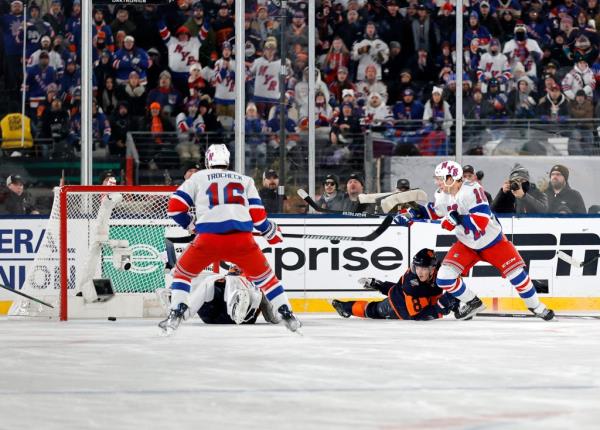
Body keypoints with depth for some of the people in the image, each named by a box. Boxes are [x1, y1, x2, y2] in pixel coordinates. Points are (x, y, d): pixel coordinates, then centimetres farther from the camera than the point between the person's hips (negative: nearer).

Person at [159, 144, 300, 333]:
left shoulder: (198, 178, 19)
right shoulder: (245, 180, 22)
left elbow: (175, 207, 13)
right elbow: (257, 215, 13)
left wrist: (191, 224, 30)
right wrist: (272, 232, 31)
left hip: (209, 238, -1)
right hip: (241, 239, 1)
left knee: (183, 272, 20)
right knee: (263, 275, 21)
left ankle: (176, 314, 4)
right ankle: (287, 315, 15)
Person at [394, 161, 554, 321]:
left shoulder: (471, 191, -30)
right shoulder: (442, 196, -8)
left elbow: (481, 221, -37)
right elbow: (433, 212, 13)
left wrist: (456, 219, -43)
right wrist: (411, 214, -1)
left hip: (493, 242, -6)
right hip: (466, 245, 6)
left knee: (516, 274, -6)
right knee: (444, 277, -9)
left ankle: (536, 306, 17)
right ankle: (473, 303, 12)